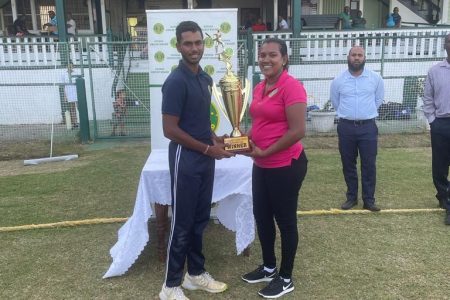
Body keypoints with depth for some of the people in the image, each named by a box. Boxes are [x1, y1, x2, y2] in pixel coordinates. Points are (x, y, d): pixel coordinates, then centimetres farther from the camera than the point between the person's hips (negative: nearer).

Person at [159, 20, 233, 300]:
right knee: (182, 224, 2)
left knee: (200, 220, 16)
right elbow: (170, 130, -19)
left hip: (205, 159, 8)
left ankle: (196, 273, 32)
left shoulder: (205, 78, 10)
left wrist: (214, 138, 1)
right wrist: (208, 149, -15)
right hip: (186, 159, -8)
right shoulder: (176, 81, -16)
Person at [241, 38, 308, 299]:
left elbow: (298, 131, -22)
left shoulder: (292, 86, -17)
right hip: (262, 165, 9)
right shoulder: (259, 88, 9)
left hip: (286, 165, -8)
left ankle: (286, 279, 26)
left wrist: (265, 152, -18)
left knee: (285, 221, 6)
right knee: (262, 216, 18)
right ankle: (269, 267, 39)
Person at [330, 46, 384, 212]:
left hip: (368, 126, -1)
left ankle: (369, 200, 12)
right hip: (346, 127, 1)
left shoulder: (375, 78, 1)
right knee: (348, 164, 8)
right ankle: (351, 197, 21)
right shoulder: (338, 80, 1)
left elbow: (379, 99, 16)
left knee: (369, 165, 1)